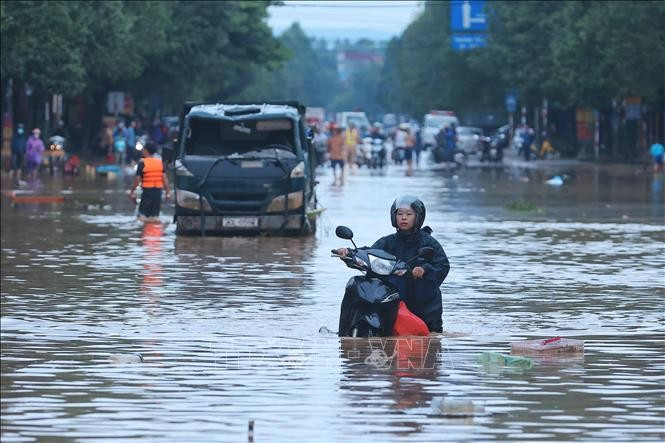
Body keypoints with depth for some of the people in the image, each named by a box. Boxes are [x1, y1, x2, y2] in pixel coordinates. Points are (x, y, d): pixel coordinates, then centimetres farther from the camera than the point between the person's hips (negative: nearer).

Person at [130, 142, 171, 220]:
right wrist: (168, 192, 6)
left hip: (147, 191, -5)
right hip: (158, 190, 5)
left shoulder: (142, 163, -7)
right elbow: (165, 178, 2)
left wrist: (132, 191, 4)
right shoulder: (160, 162, 5)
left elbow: (137, 179, -6)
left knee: (142, 214, -3)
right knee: (155, 215, 10)